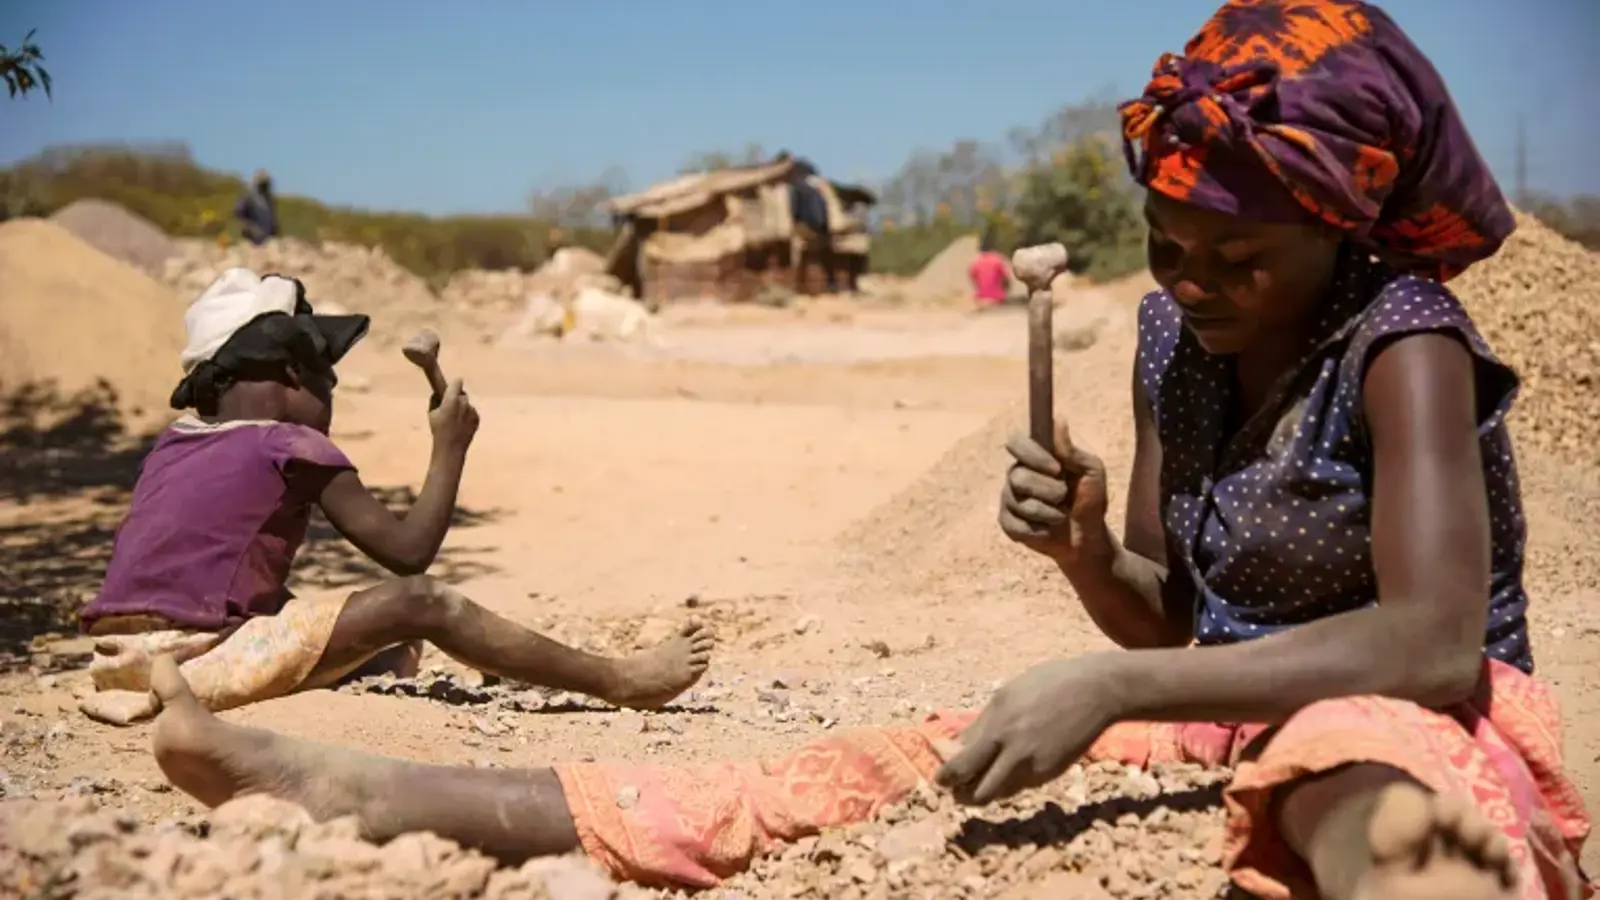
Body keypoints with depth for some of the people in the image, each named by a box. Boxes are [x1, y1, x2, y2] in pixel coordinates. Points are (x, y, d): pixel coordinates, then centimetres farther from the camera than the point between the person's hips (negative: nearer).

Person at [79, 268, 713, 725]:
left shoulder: (173, 443, 17)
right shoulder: (291, 447, -6)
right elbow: (408, 549, -6)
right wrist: (450, 447, 4)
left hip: (118, 660, 9)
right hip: (191, 663, -9)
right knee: (421, 602, -13)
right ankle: (621, 682, -10)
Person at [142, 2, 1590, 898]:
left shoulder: (1404, 348, -17)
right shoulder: (1176, 335, 3)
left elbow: (1431, 644, -28)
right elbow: (1166, 620, 6)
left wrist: (1108, 691, -32)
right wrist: (1085, 552, -17)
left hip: (1419, 725, -5)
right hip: (1228, 716, 5)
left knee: (1347, 763, -42)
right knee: (884, 769, -4)